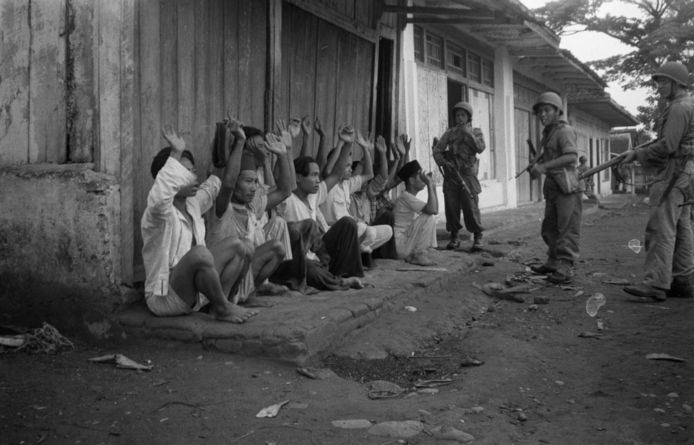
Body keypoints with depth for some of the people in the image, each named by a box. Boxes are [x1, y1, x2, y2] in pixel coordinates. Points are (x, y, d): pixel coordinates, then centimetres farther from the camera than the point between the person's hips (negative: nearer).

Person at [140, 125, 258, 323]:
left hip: (193, 292, 9)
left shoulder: (193, 203, 5)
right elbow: (159, 198, -46)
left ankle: (218, 306, -1)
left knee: (238, 246, 5)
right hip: (165, 298, -9)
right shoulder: (158, 213, -20)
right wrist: (176, 153, -42)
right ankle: (223, 308, -13)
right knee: (200, 253, -35)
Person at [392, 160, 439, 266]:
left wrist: (433, 186, 9)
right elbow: (433, 210, -27)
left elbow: (435, 209, 12)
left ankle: (411, 255, 9)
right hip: (399, 244, -10)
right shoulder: (406, 197, -17)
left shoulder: (410, 197, 14)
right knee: (429, 216, -16)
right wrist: (429, 184, -20)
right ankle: (419, 255, -10)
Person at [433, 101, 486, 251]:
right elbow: (437, 150, 8)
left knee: (471, 206, -8)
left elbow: (480, 148, -7)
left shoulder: (475, 132, 10)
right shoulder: (450, 133, 14)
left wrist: (469, 134, -14)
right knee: (451, 206, 0)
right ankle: (454, 238, 9)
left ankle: (477, 238, 1)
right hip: (451, 174, 2)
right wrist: (442, 162, -9)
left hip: (467, 173, -2)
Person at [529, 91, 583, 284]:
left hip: (567, 185, -10)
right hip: (552, 187, 10)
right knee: (550, 227, 14)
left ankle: (565, 268, -9)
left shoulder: (564, 130, -9)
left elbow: (572, 156, -23)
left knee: (567, 229, -8)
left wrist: (544, 166, -25)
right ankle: (553, 262, 24)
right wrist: (537, 166, 9)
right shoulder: (547, 133, 18)